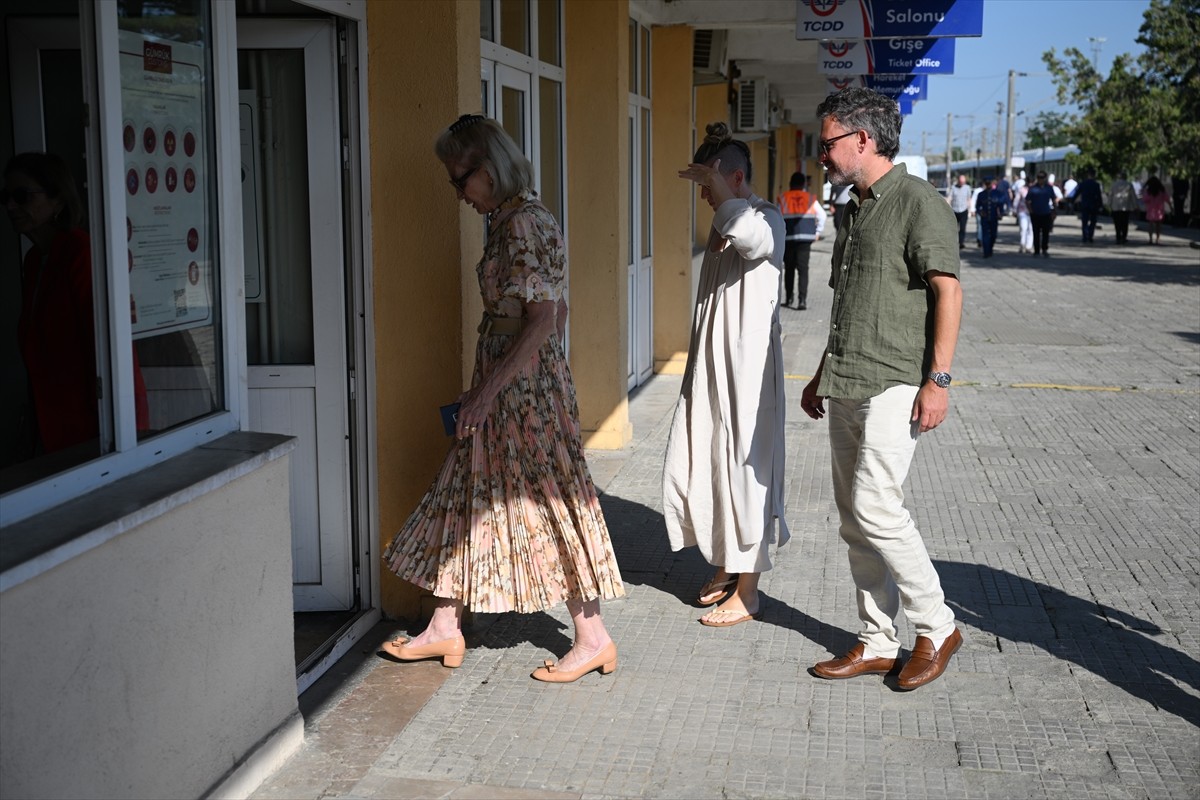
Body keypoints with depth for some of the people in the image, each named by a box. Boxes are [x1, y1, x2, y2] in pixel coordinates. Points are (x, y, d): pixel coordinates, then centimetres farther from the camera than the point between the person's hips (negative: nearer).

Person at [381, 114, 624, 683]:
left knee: (547, 501, -2)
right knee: (469, 493, 13)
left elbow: (542, 321, -23)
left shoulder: (522, 224, -17)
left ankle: (592, 637, 10)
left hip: (524, 381, -10)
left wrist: (487, 391, -21)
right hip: (507, 380, 10)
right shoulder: (509, 220, 12)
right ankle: (446, 629, 23)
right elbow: (555, 313, 17)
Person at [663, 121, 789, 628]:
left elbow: (755, 239, -38)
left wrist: (718, 188, -27)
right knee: (692, 471, 11)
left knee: (744, 471, -2)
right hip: (709, 368, 9)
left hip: (747, 368, -9)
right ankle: (724, 569, 29)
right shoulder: (723, 223, 16)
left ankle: (746, 592, 9)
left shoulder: (766, 218, -12)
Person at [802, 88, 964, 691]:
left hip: (893, 386, -9)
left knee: (875, 507, -13)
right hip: (846, 388, 9)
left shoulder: (916, 202, -8)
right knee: (853, 517, 9)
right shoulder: (855, 210, 18)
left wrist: (937, 379, -20)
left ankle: (936, 628, 5)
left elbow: (948, 290, -14)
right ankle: (877, 642, 18)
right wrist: (822, 375, 25)